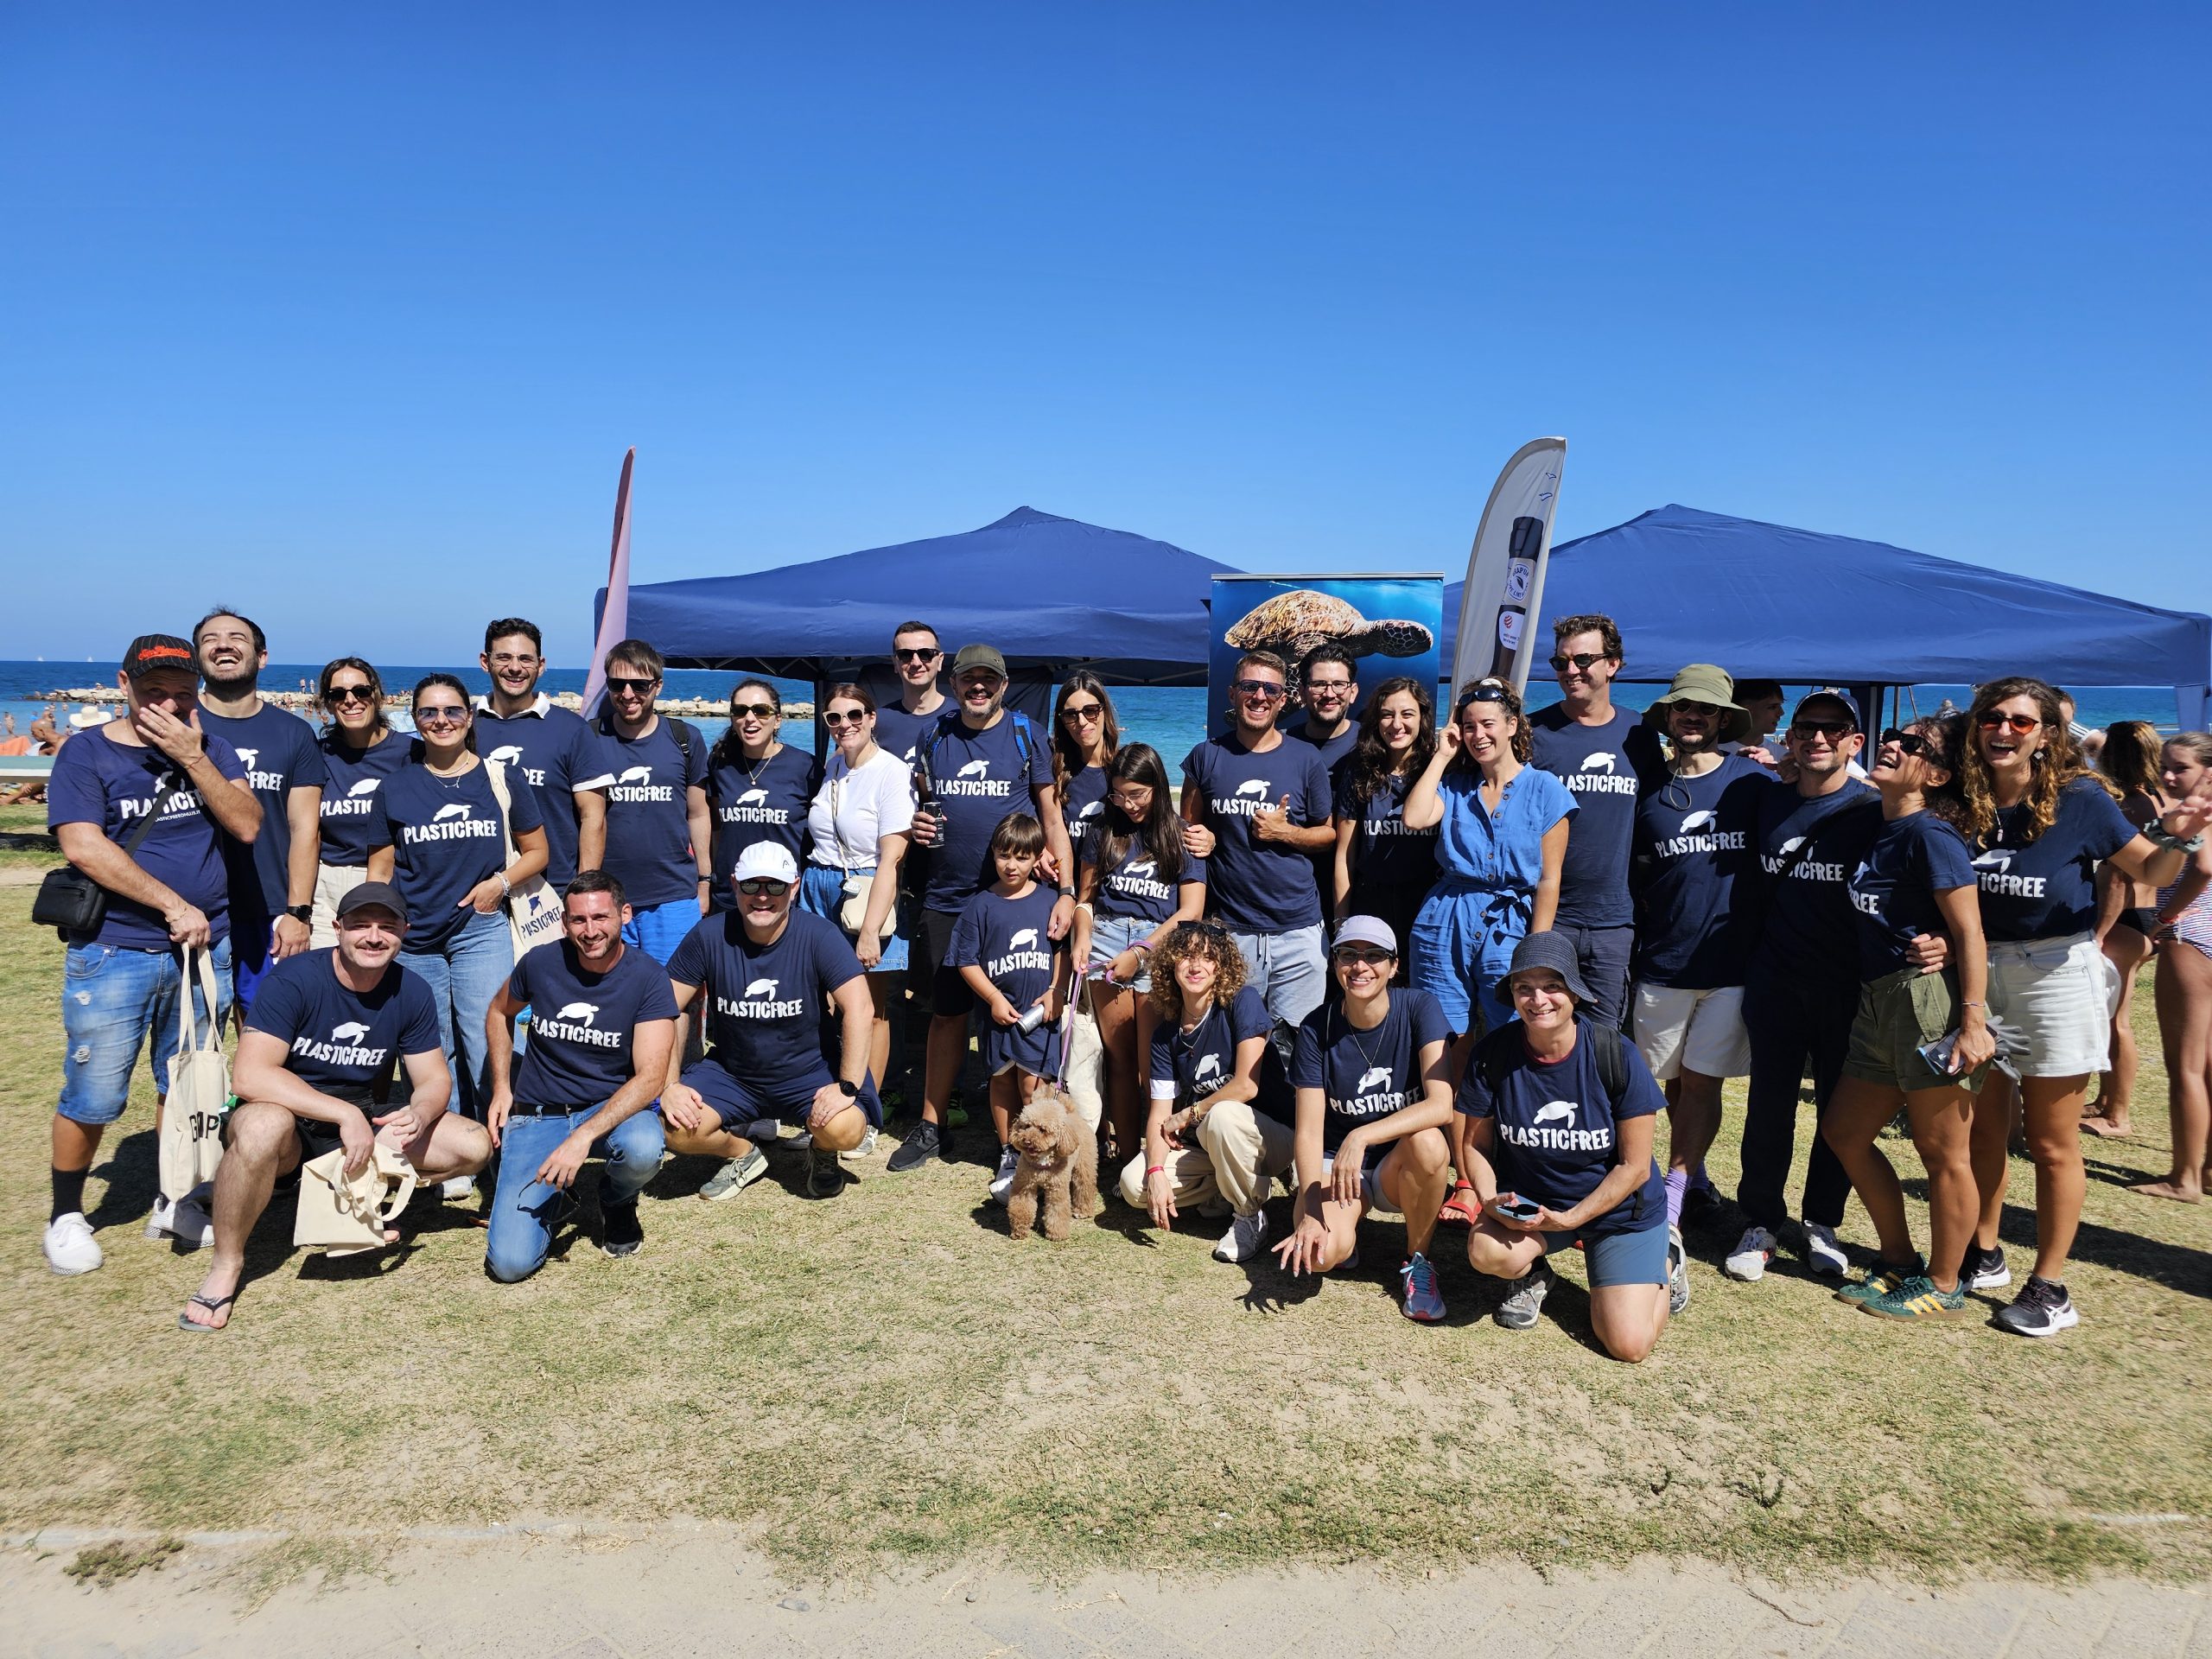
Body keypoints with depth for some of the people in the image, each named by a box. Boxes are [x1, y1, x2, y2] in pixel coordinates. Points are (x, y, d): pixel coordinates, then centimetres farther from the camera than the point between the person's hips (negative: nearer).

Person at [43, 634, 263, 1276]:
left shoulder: (208, 746, 6)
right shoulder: (86, 754, -3)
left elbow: (247, 825, -5)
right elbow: (83, 847, -14)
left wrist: (193, 757, -15)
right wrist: (175, 906, -17)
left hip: (203, 947, 3)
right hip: (113, 953, -3)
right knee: (92, 1097, 3)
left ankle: (174, 1202, 29)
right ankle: (66, 1215, 23)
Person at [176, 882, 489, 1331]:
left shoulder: (411, 992, -5)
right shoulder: (294, 979, -19)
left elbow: (435, 1079, -1)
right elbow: (249, 1076, -29)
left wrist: (420, 1114, -26)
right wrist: (344, 1114, -36)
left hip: (362, 1121, 4)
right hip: (290, 1117, -4)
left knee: (475, 1146, -12)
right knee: (264, 1125, -40)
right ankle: (225, 1265, -18)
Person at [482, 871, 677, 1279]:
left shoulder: (648, 978, -13)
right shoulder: (540, 963, -6)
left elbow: (651, 1076, -21)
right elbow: (499, 1012, 18)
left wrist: (583, 1137, -32)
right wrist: (501, 1088, 7)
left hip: (612, 1108, -1)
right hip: (537, 1114, 1)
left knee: (643, 1149, -39)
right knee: (510, 1264, -17)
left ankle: (617, 1202, 0)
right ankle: (553, 1195, 19)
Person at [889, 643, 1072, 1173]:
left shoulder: (1025, 734, 1)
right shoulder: (934, 735, 8)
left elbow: (1052, 816, 1)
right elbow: (921, 799, 22)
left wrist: (1066, 891, -7)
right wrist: (917, 822, -3)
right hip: (946, 898, 3)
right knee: (947, 1011, 8)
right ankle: (931, 1127, 20)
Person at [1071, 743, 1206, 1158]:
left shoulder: (1183, 837, 7)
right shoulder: (1104, 833, 16)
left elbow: (1190, 912, 0)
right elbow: (1085, 898, 16)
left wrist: (1140, 953, -7)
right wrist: (1083, 935, -5)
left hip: (1160, 942, -2)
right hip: (1107, 935, 3)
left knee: (1152, 1062, -9)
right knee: (1119, 1057, -1)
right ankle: (1125, 1155, 1)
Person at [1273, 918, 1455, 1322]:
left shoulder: (1418, 1008, -13)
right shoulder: (1317, 1027, -10)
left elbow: (1441, 1104, -25)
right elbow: (1308, 1130, -13)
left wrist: (1361, 1137, -36)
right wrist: (1310, 1212, -28)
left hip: (1399, 1167, 1)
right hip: (1334, 1161, 0)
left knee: (1427, 1142, -36)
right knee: (1324, 1251, -31)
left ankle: (1417, 1262, -8)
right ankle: (1345, 1231, 10)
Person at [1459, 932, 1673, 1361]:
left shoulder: (1617, 1055, -18)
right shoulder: (1492, 1055, -13)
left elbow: (1635, 1166, -13)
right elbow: (1476, 1143, -2)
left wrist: (1569, 1219, -19)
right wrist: (1491, 1201, -21)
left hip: (1619, 1209, -1)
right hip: (1527, 1203, 1)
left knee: (1628, 1345, -13)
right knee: (1487, 1251, -31)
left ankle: (1661, 1261, 21)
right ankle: (1533, 1275, 7)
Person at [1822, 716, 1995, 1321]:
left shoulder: (1928, 833, -13)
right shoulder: (1880, 829, 12)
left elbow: (1970, 932, -16)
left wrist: (1974, 1020, -20)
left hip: (1930, 1001, -9)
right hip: (1879, 1001, 10)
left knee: (1942, 1152, 5)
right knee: (1845, 1131, 16)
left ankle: (1942, 1289, 19)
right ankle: (1897, 1260, 31)